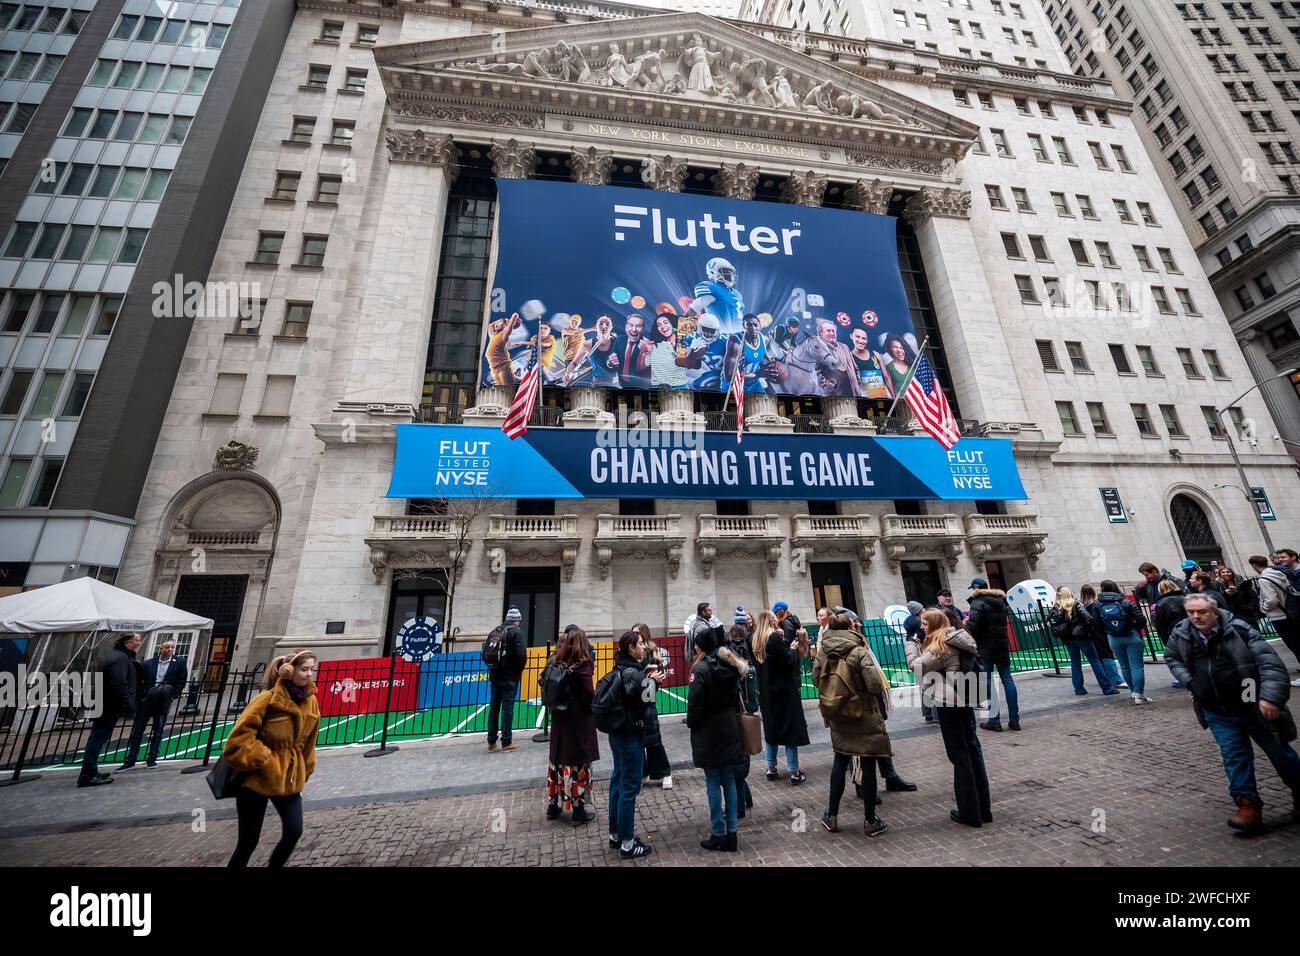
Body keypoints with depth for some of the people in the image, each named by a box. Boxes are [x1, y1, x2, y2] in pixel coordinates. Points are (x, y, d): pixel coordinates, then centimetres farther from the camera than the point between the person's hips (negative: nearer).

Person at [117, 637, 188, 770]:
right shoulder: (148, 663, 1)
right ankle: (130, 760, 19)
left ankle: (152, 759, 18)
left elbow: (181, 682, 0)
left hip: (163, 702, -1)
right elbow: (139, 681, 6)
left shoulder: (179, 662, -3)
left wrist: (171, 695, -8)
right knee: (137, 731, 7)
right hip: (146, 700, 1)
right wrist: (141, 697, -4)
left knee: (158, 731, 6)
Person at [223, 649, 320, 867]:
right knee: (248, 841, 6)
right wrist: (264, 759, -17)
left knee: (294, 832, -2)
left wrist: (302, 775, 13)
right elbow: (239, 738, -15)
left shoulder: (311, 701, -1)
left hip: (289, 780, 5)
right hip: (257, 779, -4)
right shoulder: (269, 698, -18)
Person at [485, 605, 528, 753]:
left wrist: (492, 668, 15)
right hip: (510, 677, -6)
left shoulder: (494, 632, 7)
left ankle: (491, 742, 20)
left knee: (493, 707, 13)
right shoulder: (517, 632, -13)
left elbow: (485, 653, 8)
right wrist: (519, 670, -2)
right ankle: (506, 743, 6)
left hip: (494, 676, 6)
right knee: (508, 708, 0)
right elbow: (522, 655, -20)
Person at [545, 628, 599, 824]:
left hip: (559, 720, 6)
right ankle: (578, 811, 13)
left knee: (557, 761, 17)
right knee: (579, 764, 5)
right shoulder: (583, 665, -17)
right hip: (579, 721, -6)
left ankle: (553, 806, 28)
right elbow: (589, 694, -17)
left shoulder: (555, 663, 0)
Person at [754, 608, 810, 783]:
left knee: (771, 727, 15)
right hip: (784, 689, -7)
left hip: (766, 692, 7)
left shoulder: (757, 641, 6)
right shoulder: (775, 637, -16)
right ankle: (794, 772, 7)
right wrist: (793, 648, 1)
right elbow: (789, 661, -17)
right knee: (791, 728, 3)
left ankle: (771, 768, 20)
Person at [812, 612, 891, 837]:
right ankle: (871, 822, 21)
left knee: (840, 762, 18)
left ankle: (831, 816, 24)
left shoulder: (823, 652, -6)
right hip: (865, 717, -4)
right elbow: (875, 685, -21)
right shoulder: (860, 652, -18)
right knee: (868, 766, 9)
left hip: (837, 717, 4)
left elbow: (815, 679, 1)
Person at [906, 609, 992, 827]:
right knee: (972, 749, 14)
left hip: (949, 703, -9)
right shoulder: (956, 640, 9)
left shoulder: (940, 645, -18)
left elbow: (916, 666, -17)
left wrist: (911, 641, -9)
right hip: (964, 700, 9)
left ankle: (969, 812, 13)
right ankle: (983, 808, 24)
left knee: (959, 754, 2)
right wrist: (916, 642, 5)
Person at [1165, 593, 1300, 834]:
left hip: (1253, 707, -2)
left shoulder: (1239, 630, -16)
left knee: (1279, 752, 16)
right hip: (1217, 713, 2)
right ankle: (1248, 805, 9)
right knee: (1234, 755, 3)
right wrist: (1187, 679, -2)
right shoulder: (1180, 634, -5)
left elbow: (1270, 662, -19)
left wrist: (1270, 696, -29)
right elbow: (1171, 658, 13)